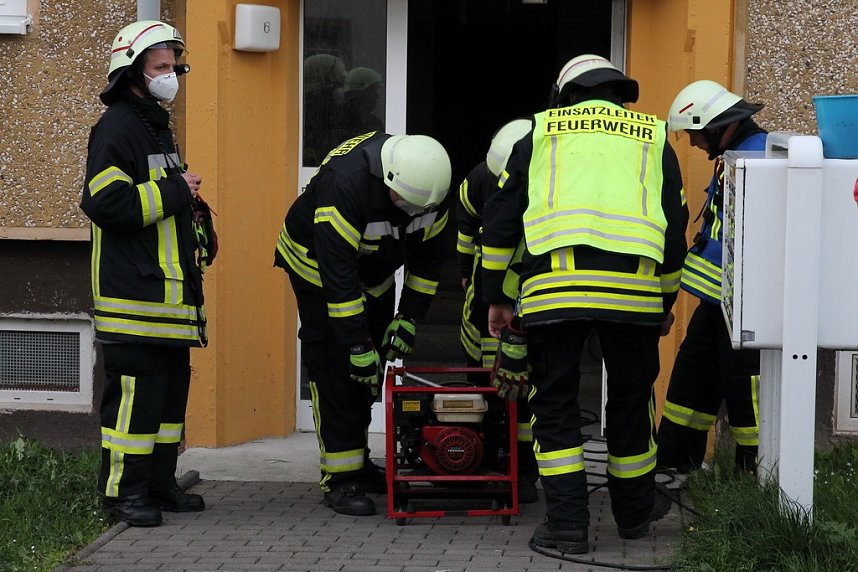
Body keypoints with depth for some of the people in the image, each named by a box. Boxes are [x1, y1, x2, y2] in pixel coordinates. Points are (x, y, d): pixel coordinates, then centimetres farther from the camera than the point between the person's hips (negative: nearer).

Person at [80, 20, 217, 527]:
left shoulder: (159, 127, 20)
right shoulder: (117, 128, -11)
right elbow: (106, 202, -22)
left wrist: (196, 216, 14)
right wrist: (175, 191, -16)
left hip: (170, 291, 10)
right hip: (134, 296, -10)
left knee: (172, 386, 13)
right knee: (134, 390, -7)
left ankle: (160, 483, 20)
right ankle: (123, 489, 0)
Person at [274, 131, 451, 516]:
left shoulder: (430, 185, -19)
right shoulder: (346, 181, -39)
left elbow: (428, 257, -4)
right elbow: (336, 271, -38)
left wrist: (409, 318, -8)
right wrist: (357, 345, -36)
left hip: (373, 273, 7)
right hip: (318, 265, -6)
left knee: (369, 373, 11)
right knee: (335, 372, -12)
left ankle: (358, 462, 25)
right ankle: (339, 478, -9)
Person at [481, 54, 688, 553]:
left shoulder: (541, 133, 20)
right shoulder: (652, 137, 23)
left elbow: (501, 219, 15)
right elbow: (675, 226, 22)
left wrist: (496, 296, 20)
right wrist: (667, 302, 31)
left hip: (552, 286, -1)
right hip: (634, 286, 1)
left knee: (555, 403, 9)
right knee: (631, 399, 17)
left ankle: (567, 523, 4)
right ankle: (634, 512, 32)